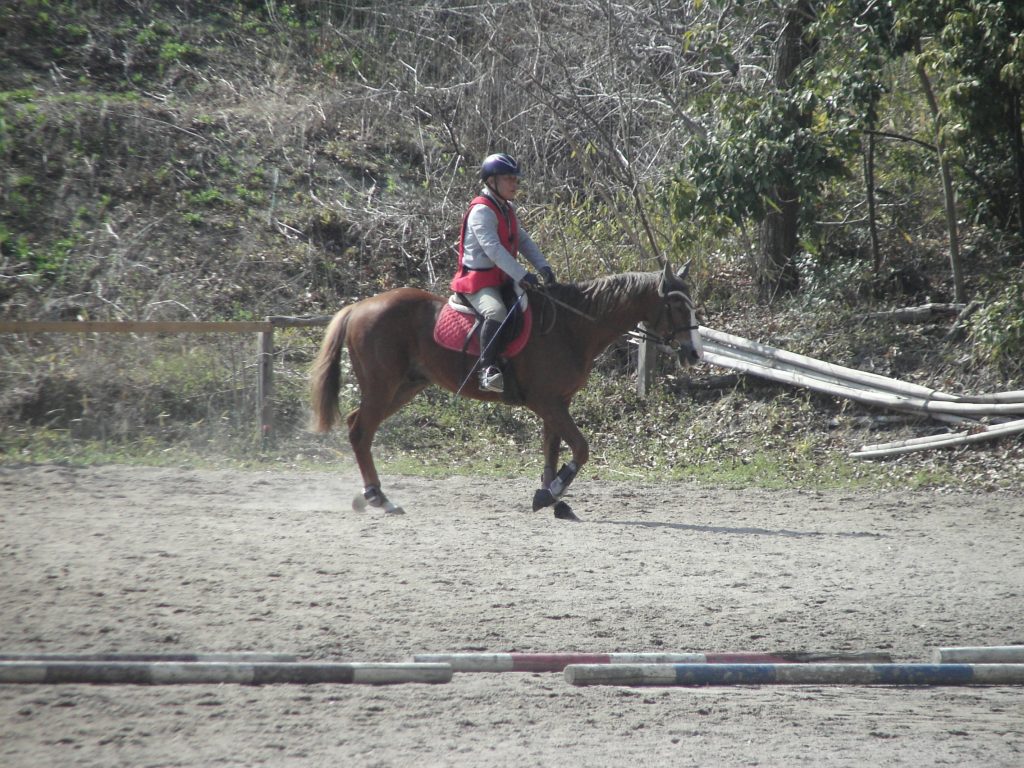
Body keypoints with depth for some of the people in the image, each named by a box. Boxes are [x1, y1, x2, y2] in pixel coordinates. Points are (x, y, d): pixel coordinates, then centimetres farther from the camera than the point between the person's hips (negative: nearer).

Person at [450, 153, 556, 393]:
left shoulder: (507, 210, 17)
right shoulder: (481, 211, -14)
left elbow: (524, 242, 16)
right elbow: (493, 248, -25)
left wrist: (543, 267, 0)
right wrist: (521, 275, -30)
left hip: (503, 280, 10)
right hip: (479, 281, -10)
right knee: (496, 312, -36)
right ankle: (487, 370, -41)